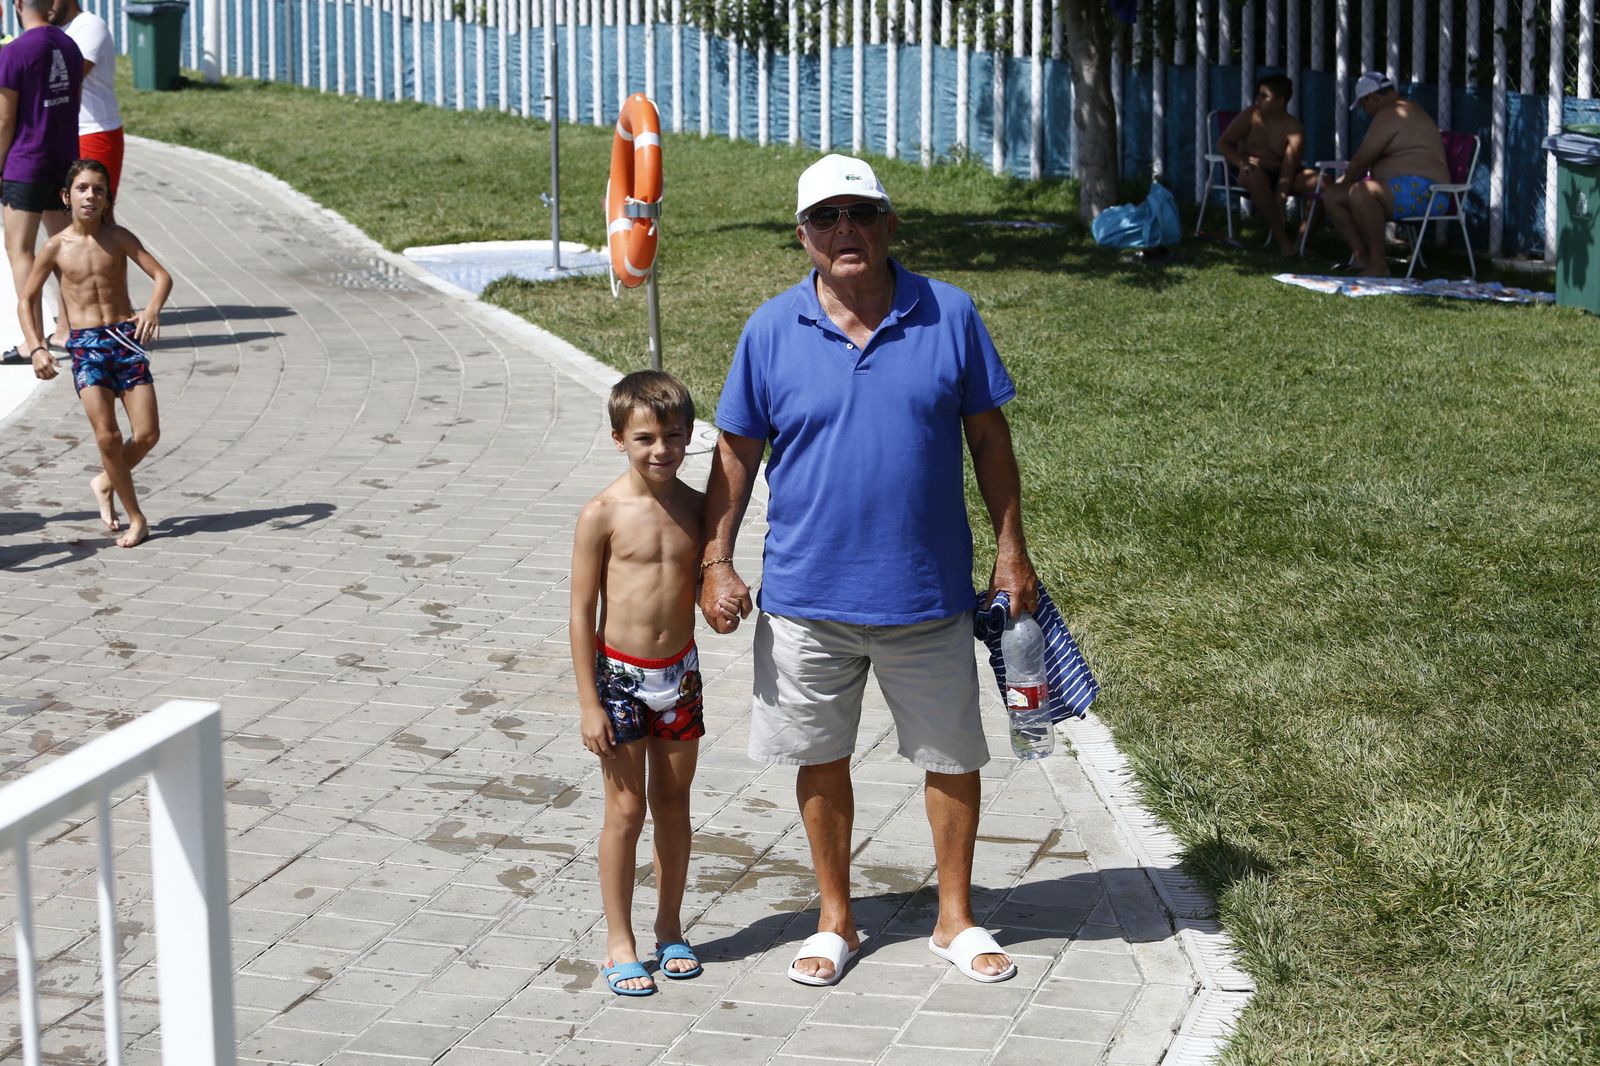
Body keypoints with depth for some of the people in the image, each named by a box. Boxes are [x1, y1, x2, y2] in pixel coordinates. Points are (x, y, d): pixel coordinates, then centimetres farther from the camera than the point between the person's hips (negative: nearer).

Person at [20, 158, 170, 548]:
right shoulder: (56, 248, 0)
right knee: (107, 435, -13)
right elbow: (27, 300, 8)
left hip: (126, 339, 1)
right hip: (85, 345, -1)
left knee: (148, 434, -5)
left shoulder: (118, 238, 1)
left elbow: (162, 275, -8)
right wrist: (36, 348, -6)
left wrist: (152, 309, -29)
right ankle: (136, 518, 3)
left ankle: (106, 482, 25)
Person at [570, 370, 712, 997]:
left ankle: (669, 929, 28)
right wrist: (590, 703, -11)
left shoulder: (696, 508, 0)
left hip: (680, 673, 4)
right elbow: (582, 611, -10)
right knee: (626, 811, 2)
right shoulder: (603, 514, -12)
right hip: (620, 674, -4)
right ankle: (620, 943, 13)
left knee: (673, 804, 14)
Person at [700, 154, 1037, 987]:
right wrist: (716, 562, -1)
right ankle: (835, 920, 30)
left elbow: (988, 436, 4)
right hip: (808, 597, 0)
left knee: (953, 756, 10)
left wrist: (1011, 549, 3)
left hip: (928, 595, 0)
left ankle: (956, 920, 28)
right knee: (821, 759, 12)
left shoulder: (949, 316, -3)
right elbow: (737, 452, 4)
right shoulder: (771, 331, -3)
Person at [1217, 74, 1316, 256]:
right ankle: (1282, 240, -37)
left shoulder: (1294, 129, -6)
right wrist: (1241, 162, -23)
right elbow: (1223, 143, -2)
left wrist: (1279, 199, -32)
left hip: (1280, 176, 1)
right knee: (1255, 177, -40)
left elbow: (1289, 167, -17)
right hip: (1254, 172, -1)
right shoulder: (1251, 116, -1)